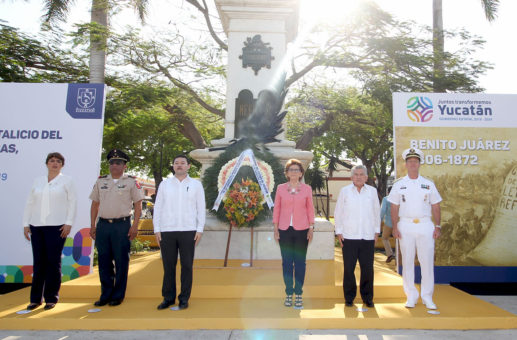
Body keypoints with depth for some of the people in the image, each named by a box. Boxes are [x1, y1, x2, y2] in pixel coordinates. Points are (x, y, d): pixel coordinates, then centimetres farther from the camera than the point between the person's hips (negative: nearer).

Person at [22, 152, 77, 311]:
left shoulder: (66, 180, 4)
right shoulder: (38, 181, 14)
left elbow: (73, 202, -1)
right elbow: (30, 203, 14)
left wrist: (68, 223, -9)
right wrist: (26, 224, 7)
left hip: (56, 226, -3)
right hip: (36, 226, 4)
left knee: (53, 262, -1)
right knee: (38, 262, 6)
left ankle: (51, 298, 9)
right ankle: (36, 298, 16)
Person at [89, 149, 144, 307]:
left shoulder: (131, 182, 0)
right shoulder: (101, 181, 12)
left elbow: (138, 205, -1)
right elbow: (95, 204, 15)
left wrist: (135, 226, -8)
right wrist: (93, 225, 10)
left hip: (122, 225, -4)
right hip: (103, 225, 4)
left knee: (121, 261, 3)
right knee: (104, 261, 9)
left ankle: (118, 295, 15)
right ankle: (106, 295, 22)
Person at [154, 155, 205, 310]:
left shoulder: (196, 184, 4)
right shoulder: (164, 184, 7)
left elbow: (201, 208, 2)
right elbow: (158, 208, 6)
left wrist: (200, 230, -5)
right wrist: (157, 230, -1)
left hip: (188, 231, -1)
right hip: (167, 231, 1)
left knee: (187, 266, 2)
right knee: (168, 265, 6)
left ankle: (184, 299, 14)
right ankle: (168, 298, 18)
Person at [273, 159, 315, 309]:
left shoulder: (307, 189, 4)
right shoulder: (280, 188, 4)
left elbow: (310, 209, 7)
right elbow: (276, 209, 7)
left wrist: (311, 228, 2)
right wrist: (276, 229, 3)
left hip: (301, 229, 0)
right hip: (285, 229, 1)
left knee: (300, 262, 3)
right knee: (286, 262, 4)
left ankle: (298, 294, 16)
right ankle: (289, 293, 17)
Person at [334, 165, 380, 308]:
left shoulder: (372, 191, 10)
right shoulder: (345, 191, 4)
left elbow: (377, 212, 15)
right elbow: (338, 213, 6)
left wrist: (376, 231, 12)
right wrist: (339, 232, 2)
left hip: (368, 237, 2)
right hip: (349, 237, -1)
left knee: (368, 269, 4)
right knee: (348, 268, 3)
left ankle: (367, 298, 21)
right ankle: (349, 298, 18)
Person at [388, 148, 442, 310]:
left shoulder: (428, 184, 9)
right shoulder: (399, 184, 6)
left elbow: (435, 207, 10)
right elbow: (394, 208, 4)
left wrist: (437, 226, 2)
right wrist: (394, 227, -4)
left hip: (425, 226, 1)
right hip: (405, 226, 0)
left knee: (427, 262, 1)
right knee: (407, 261, 4)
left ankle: (427, 297, 14)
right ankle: (411, 297, 15)